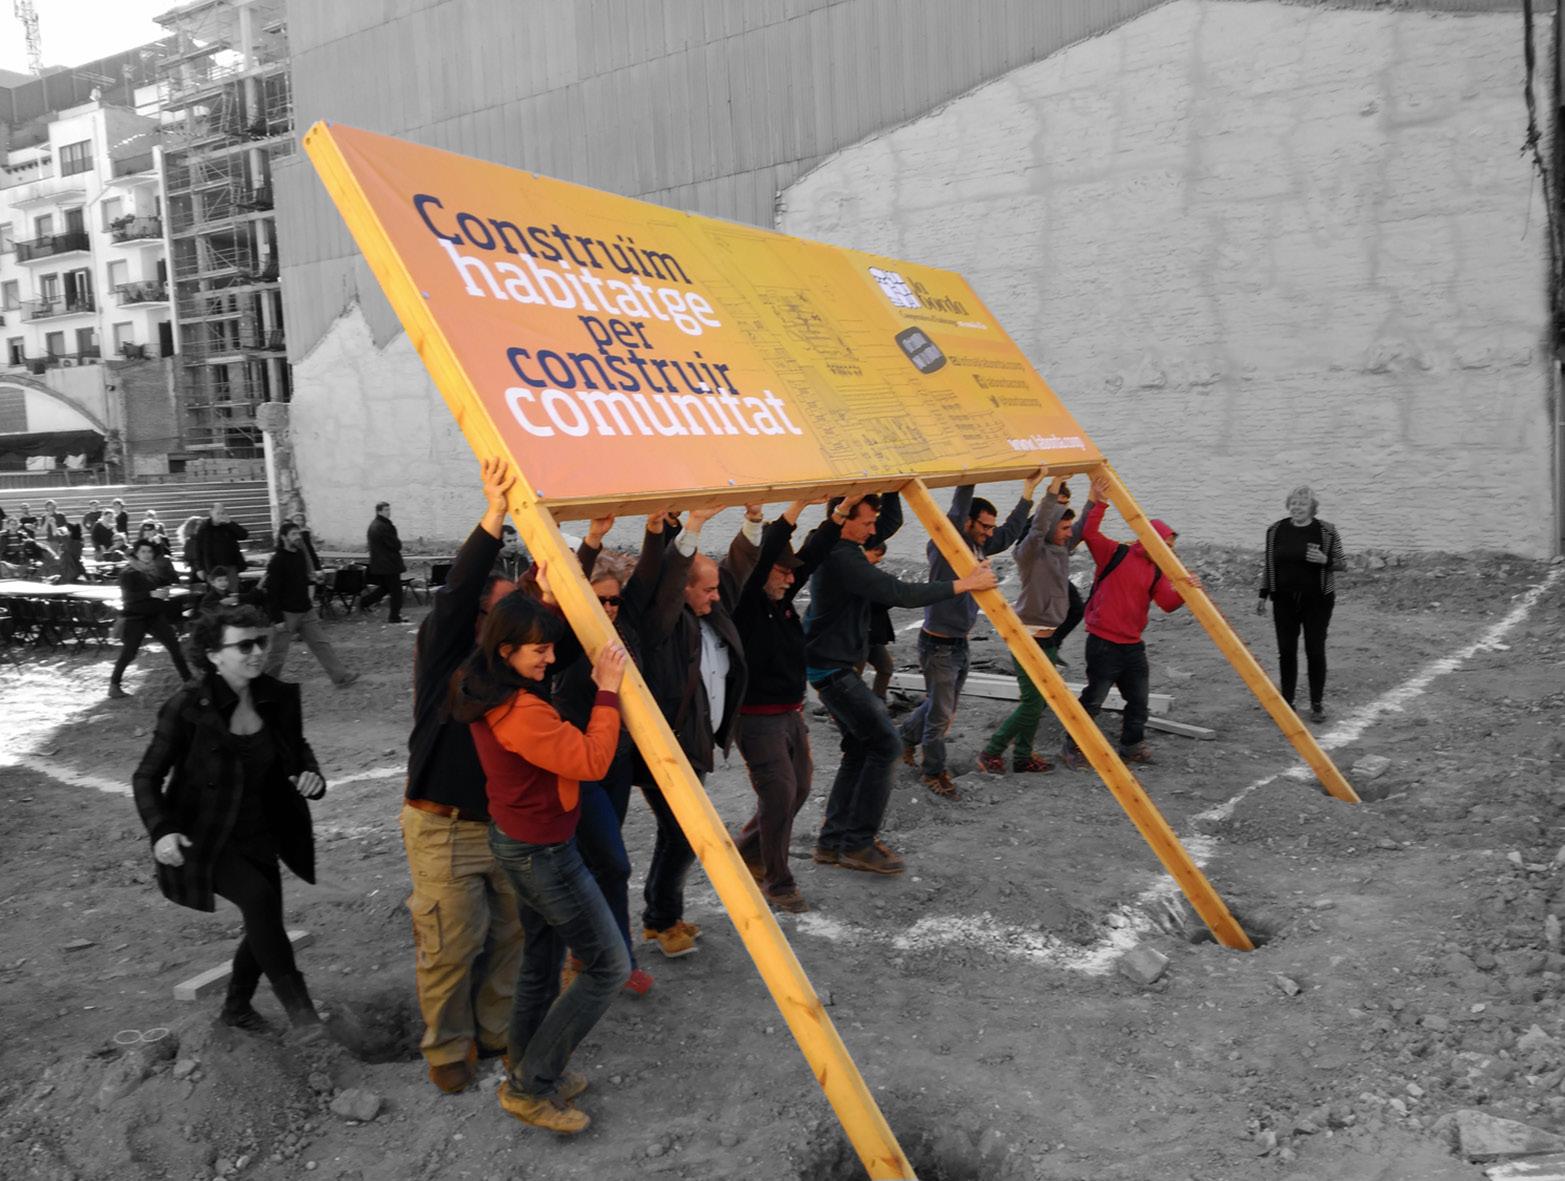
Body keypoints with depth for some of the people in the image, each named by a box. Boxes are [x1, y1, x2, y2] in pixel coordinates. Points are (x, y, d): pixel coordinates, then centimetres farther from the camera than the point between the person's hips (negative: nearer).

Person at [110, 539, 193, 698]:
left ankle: (187, 678, 10)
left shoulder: (155, 570, 7)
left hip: (155, 614, 5)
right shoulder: (127, 573, -9)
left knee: (174, 645, 1)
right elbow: (128, 595, -20)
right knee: (128, 653, -5)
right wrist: (152, 594, -28)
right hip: (135, 617, -5)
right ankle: (114, 685, 8)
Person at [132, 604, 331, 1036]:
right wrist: (161, 831, -28)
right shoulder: (187, 707, -19)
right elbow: (147, 777, -12)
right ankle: (296, 1002, -13)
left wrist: (311, 775, -13)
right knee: (258, 897, -28)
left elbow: (297, 749, 10)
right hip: (204, 839, -6)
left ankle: (236, 1008, 41)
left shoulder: (277, 699, -7)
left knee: (264, 926, 14)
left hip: (259, 836, 6)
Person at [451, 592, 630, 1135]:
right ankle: (529, 1088, 9)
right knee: (608, 967, 1)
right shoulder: (520, 711, -29)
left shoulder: (484, 690, 1)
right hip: (542, 851, -10)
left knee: (541, 959, 22)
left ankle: (526, 1071, 35)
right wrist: (607, 690, -23)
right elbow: (591, 761, -28)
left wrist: (548, 595, 14)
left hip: (518, 842, 10)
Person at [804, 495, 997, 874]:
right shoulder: (842, 558, -21)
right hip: (832, 669, -11)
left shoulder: (835, 552, 12)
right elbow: (899, 593, -28)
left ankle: (833, 841, 16)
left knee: (860, 746, 12)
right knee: (884, 742, -9)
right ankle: (858, 843, -3)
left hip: (831, 667, 11)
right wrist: (964, 585, -23)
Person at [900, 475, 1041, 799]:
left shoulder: (978, 546, 5)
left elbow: (1010, 532, 11)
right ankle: (934, 773, 16)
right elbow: (956, 512, -31)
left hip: (959, 642, 8)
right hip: (938, 644, -8)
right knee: (941, 713, 1)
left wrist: (1028, 491, 7)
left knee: (942, 705, 21)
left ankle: (907, 739, 43)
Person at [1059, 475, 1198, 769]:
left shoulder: (1156, 572, 11)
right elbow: (1089, 533, -20)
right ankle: (1073, 749, 10)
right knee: (1093, 699, -4)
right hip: (1104, 642, -7)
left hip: (1133, 645, 7)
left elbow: (1168, 602, -4)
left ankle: (1132, 746, 33)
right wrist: (1099, 503, -29)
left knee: (1139, 699, 14)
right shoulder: (1116, 554, -6)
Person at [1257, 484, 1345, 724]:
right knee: (1286, 652, 5)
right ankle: (1286, 703, 15)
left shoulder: (1327, 531, -3)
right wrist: (1263, 595, 8)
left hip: (1316, 600, -2)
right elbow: (1268, 565, 11)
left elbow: (1342, 564, 2)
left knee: (1315, 651, 0)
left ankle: (1317, 705, 12)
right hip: (1284, 600, 2)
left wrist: (1325, 560, -19)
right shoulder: (1275, 530, 4)